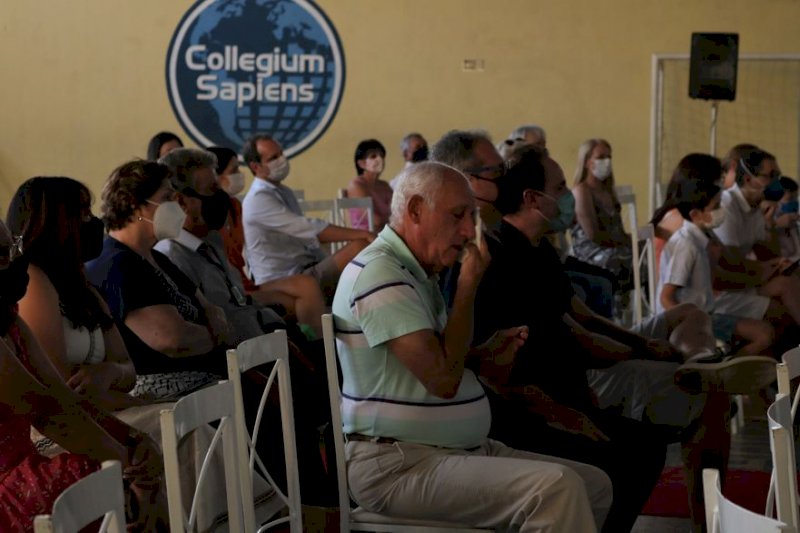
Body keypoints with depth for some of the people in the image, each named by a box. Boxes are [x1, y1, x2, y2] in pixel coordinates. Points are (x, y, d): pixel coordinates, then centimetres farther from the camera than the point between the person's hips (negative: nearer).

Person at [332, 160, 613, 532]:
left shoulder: (415, 273, 17)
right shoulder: (380, 274, -16)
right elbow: (442, 380, -22)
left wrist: (487, 356, 9)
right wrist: (469, 284, -13)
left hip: (462, 451, 10)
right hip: (400, 465, -10)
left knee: (595, 484, 5)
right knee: (558, 488, -28)